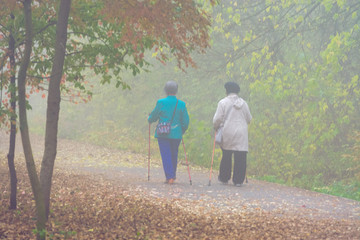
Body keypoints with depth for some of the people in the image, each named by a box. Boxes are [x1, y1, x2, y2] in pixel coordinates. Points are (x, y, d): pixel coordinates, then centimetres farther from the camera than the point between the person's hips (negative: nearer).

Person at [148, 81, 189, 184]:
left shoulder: (161, 102, -9)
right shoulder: (181, 104, -2)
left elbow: (154, 116, 1)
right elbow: (186, 121, 2)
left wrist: (149, 119, 24)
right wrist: (182, 131, 20)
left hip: (163, 133, -2)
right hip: (176, 135, 2)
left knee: (166, 155, 0)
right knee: (174, 155, 16)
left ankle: (169, 177, -8)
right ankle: (173, 175, 27)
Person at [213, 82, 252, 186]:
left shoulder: (223, 102, -3)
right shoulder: (243, 103, 7)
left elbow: (217, 118, -5)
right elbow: (249, 119, 12)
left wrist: (216, 127, 14)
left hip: (227, 132, -1)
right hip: (241, 134, 1)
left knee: (226, 156, 11)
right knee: (240, 157, 0)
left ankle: (224, 178, 20)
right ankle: (238, 180, -2)